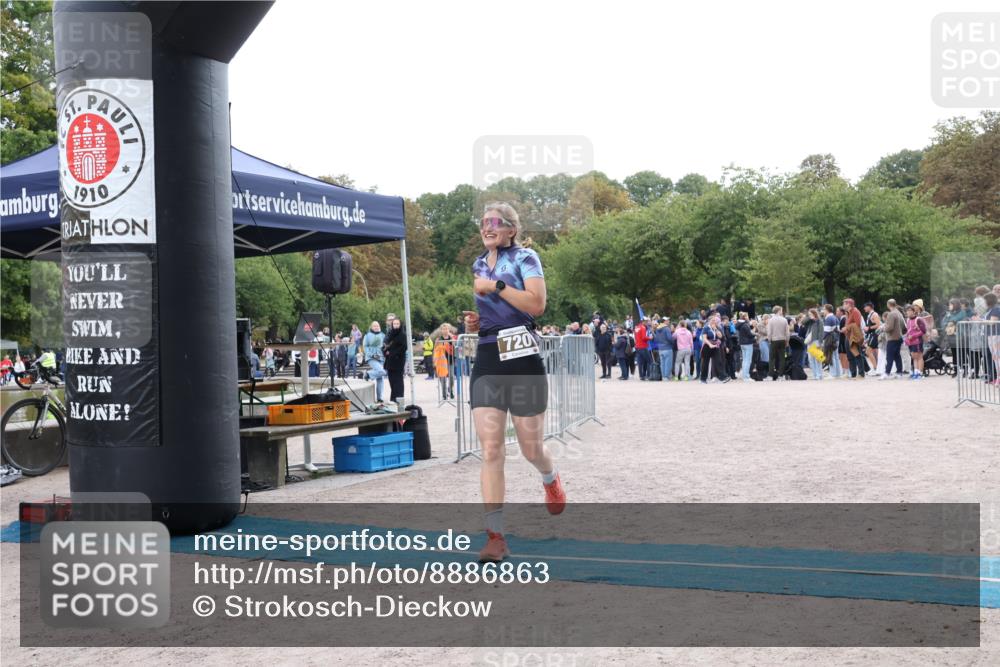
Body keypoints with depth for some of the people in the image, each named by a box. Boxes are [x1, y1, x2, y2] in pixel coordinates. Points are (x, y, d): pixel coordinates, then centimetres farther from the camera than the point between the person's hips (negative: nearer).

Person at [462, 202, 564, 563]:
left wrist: (496, 285, -16)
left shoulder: (525, 257, -2)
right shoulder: (478, 265, 15)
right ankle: (495, 535, -5)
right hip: (486, 361, 4)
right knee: (490, 450, -7)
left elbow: (536, 304, -17)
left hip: (523, 360, -4)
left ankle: (551, 480, 43)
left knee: (531, 448, 6)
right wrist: (474, 322, 10)